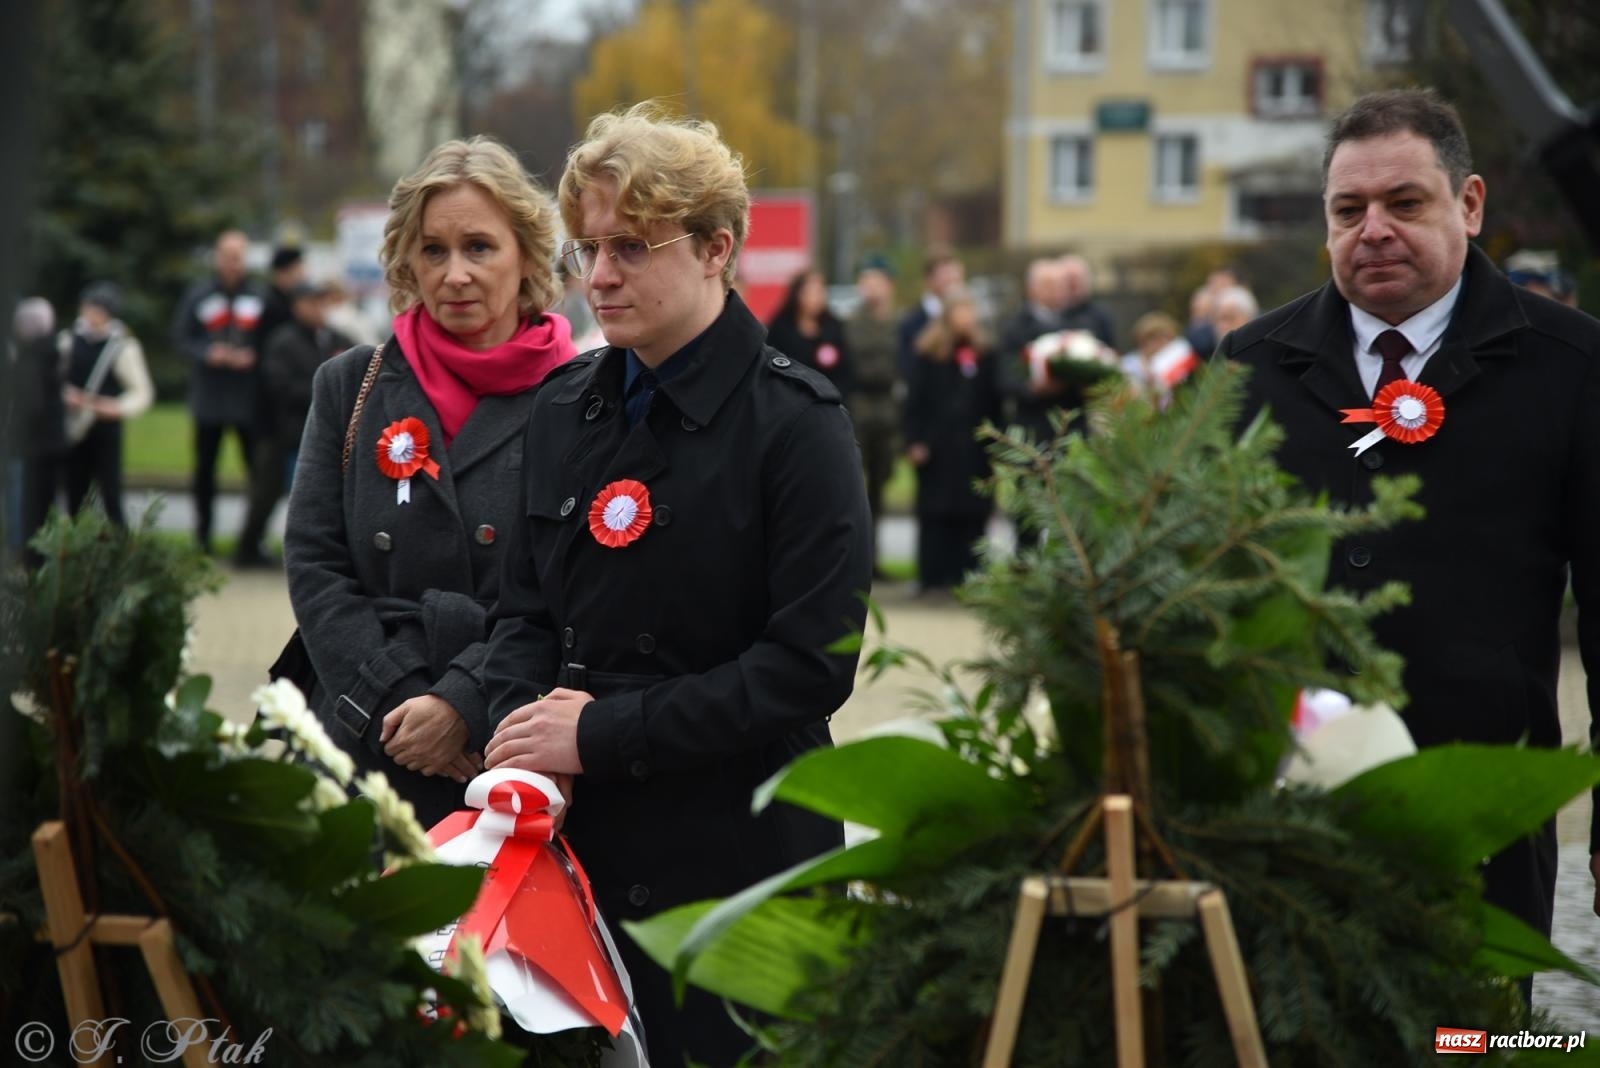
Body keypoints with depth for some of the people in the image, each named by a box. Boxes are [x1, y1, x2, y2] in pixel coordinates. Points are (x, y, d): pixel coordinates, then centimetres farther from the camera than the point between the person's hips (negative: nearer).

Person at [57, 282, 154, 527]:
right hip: (73, 432, 4)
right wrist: (64, 394, -10)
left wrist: (118, 408, -22)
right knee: (74, 500, 10)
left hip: (106, 427, -4)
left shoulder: (123, 346, -6)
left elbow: (142, 393, -5)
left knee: (111, 500, -4)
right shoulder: (69, 340, 5)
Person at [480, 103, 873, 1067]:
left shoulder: (793, 421, -9)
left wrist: (601, 734, -16)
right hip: (574, 841, 5)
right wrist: (523, 721, -7)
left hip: (735, 852, -5)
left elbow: (810, 664, -15)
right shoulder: (567, 408, 10)